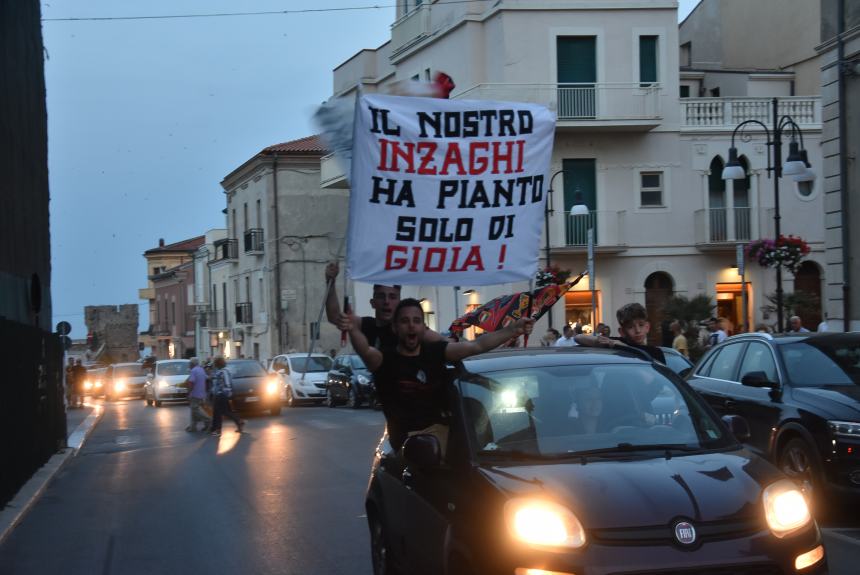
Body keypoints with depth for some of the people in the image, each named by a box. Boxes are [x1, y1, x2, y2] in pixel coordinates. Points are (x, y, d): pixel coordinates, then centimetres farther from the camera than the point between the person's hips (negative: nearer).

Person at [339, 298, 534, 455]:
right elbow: (366, 352, -23)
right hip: (408, 439, -5)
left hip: (442, 428, 5)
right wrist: (354, 330, -47)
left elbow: (477, 345, 0)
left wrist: (513, 330, -14)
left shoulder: (435, 351, 10)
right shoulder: (386, 358, 0)